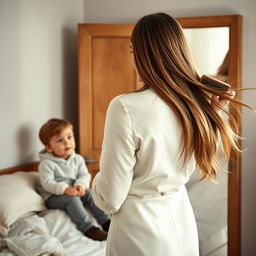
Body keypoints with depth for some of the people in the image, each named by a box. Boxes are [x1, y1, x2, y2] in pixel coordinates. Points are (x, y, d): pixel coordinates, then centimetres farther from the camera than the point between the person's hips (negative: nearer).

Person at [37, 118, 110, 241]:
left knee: (89, 193, -18)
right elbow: (47, 183, -21)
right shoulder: (46, 164, -13)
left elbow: (85, 175, -1)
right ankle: (88, 228, -36)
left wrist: (80, 185, -24)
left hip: (73, 191, 6)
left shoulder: (78, 159, 5)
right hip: (52, 197, -6)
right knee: (72, 199, -31)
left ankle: (105, 221, -19)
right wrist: (65, 189, -34)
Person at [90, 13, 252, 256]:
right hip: (183, 223, 6)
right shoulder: (196, 101, -5)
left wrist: (95, 183, 4)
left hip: (141, 231, -6)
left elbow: (110, 199, -18)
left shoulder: (125, 107, -23)